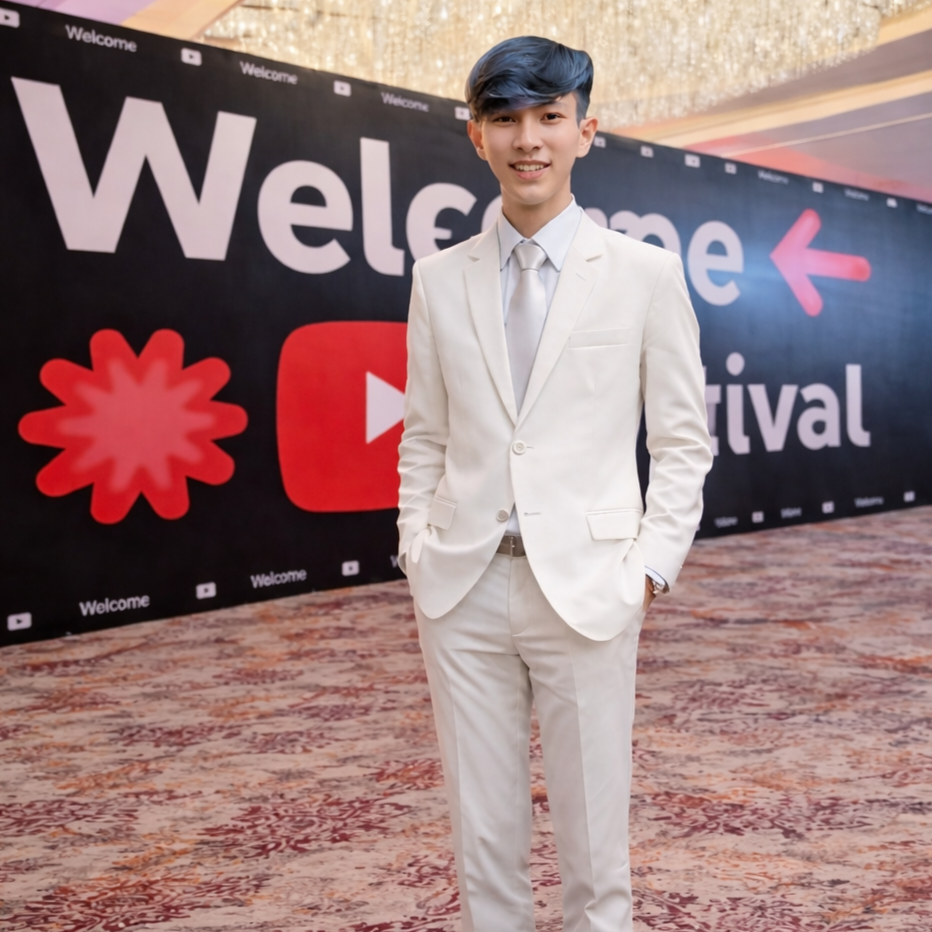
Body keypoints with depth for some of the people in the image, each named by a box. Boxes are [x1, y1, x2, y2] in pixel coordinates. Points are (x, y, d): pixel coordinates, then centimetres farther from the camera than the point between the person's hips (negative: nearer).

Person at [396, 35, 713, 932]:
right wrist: (417, 557, 3)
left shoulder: (646, 273, 1)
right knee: (482, 840, 13)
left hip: (585, 588, -2)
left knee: (594, 842, 7)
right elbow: (423, 439, 12)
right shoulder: (439, 279, 8)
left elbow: (682, 441, 3)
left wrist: (650, 568, -5)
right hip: (462, 590, 3)